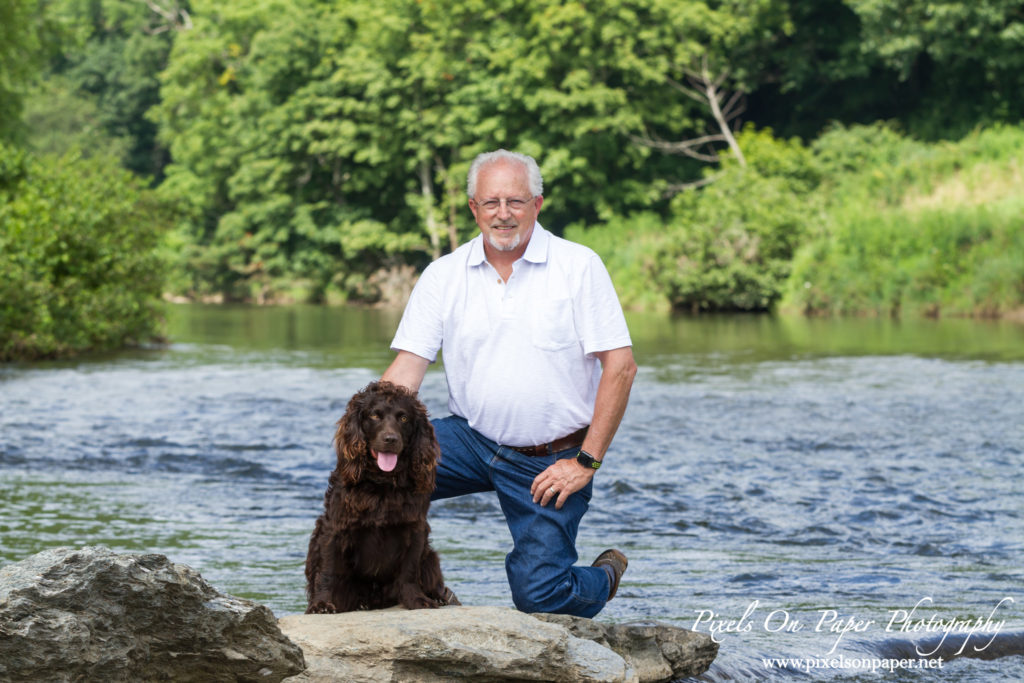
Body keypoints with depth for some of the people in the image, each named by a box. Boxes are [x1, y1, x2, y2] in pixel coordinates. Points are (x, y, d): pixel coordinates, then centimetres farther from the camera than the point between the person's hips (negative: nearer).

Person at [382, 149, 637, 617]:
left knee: (539, 595, -13)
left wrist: (587, 463, -13)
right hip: (472, 438, 3)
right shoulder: (443, 276, 2)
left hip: (552, 460, -3)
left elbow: (620, 366, -8)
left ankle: (602, 581, 22)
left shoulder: (579, 267, -6)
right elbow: (406, 370, -2)